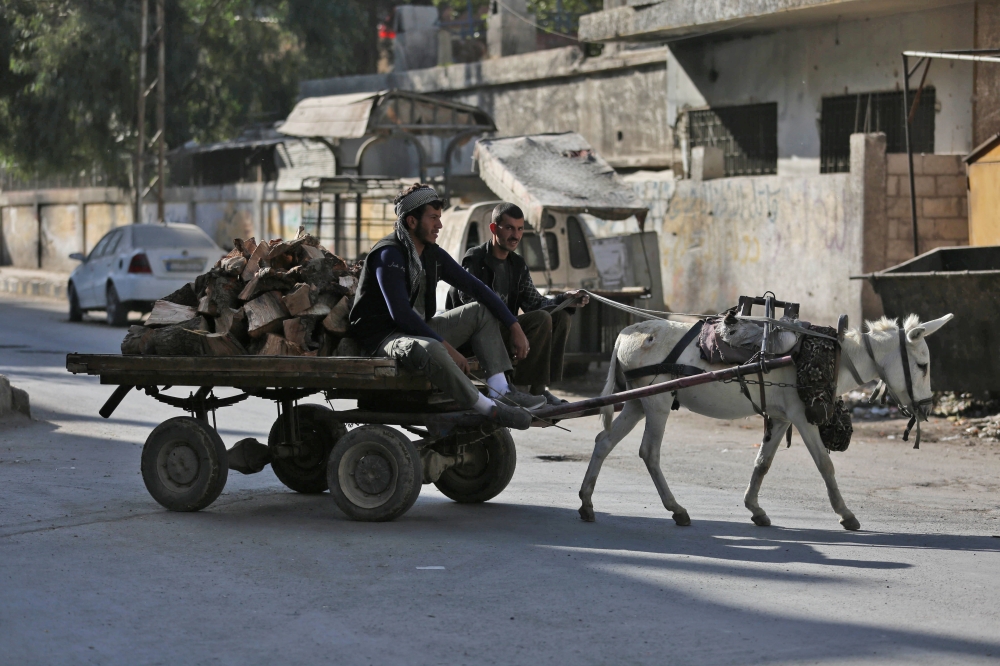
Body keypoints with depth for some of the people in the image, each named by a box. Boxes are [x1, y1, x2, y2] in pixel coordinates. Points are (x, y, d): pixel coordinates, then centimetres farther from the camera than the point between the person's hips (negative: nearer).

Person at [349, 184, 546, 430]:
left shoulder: (433, 255, 8)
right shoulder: (389, 255, -17)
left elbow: (475, 287, 10)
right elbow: (400, 313, -26)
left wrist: (514, 327, 2)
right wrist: (447, 347, -28)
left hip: (419, 330, 9)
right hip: (384, 337, -9)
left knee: (482, 310, 5)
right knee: (429, 349, -41)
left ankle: (500, 390, -11)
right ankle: (489, 409, -29)